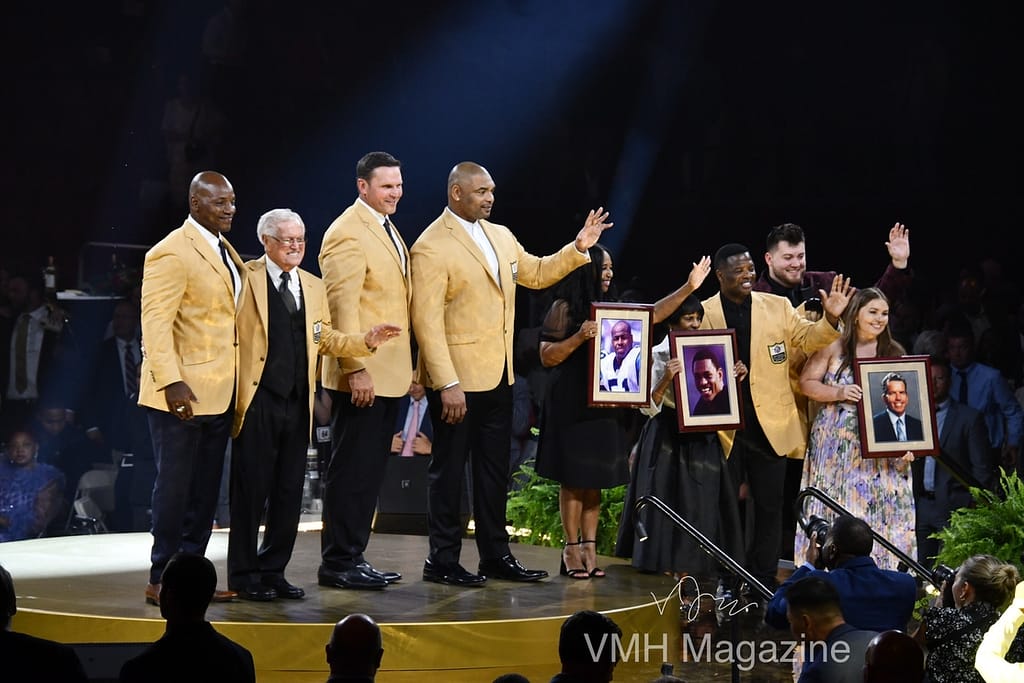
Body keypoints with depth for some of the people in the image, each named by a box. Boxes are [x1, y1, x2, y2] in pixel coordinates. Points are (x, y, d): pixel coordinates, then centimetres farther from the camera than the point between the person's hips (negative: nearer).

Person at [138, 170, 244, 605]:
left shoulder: (225, 252, 15)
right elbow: (155, 322, -17)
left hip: (219, 393, 8)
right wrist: (171, 381, -25)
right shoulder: (172, 253, -12)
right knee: (175, 487, -2)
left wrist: (236, 383, 13)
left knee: (205, 490, 10)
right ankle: (162, 580, 5)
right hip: (183, 393, -8)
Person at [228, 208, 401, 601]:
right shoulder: (245, 278, -3)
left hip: (298, 404, 6)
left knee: (290, 492, 8)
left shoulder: (314, 287, 16)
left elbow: (324, 340, 17)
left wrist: (367, 341, 3)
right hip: (257, 401, -6)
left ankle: (273, 571, 18)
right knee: (251, 490, -1)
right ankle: (243, 575, 8)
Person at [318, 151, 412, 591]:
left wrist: (409, 367, 19)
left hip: (388, 374, 10)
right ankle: (337, 563, 3)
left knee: (370, 471, 13)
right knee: (351, 470, -4)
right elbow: (342, 306, -19)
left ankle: (354, 556, 20)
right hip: (362, 377, -9)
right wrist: (355, 369, -23)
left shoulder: (387, 230, 17)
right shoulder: (348, 233, -13)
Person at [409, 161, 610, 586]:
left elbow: (536, 274, 24)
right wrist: (447, 384, -22)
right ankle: (442, 561, 11)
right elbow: (427, 320, -18)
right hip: (456, 379, -8)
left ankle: (496, 556, 22)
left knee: (495, 470, 13)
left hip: (498, 375, 8)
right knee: (449, 469, 2)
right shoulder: (432, 247, -14)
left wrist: (578, 249, 8)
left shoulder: (500, 236, 11)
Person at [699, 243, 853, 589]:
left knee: (770, 505, 7)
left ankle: (764, 583, 17)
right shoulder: (704, 313, -3)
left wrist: (830, 319, -12)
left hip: (770, 424, 2)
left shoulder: (777, 306, 3)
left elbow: (807, 339, 7)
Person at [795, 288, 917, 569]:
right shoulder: (833, 347, 0)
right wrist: (838, 393, -15)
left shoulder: (894, 353, 9)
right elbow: (806, 383, 1)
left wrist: (907, 442, -2)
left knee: (881, 509, -1)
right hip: (837, 447, -2)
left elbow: (905, 399, 8)